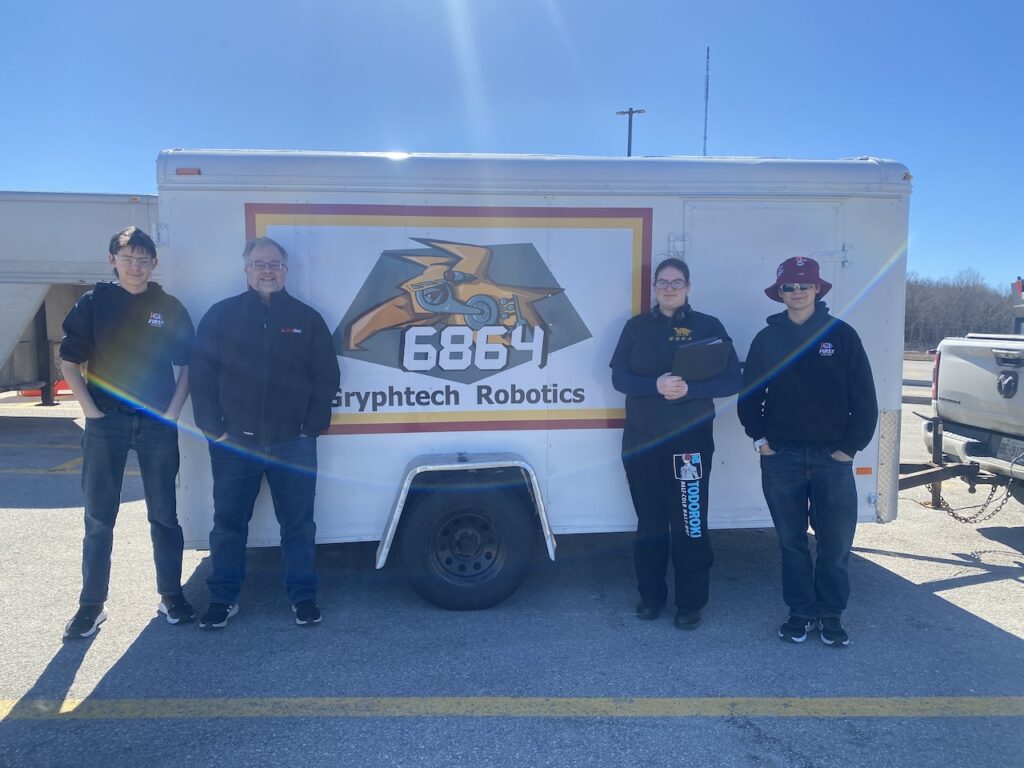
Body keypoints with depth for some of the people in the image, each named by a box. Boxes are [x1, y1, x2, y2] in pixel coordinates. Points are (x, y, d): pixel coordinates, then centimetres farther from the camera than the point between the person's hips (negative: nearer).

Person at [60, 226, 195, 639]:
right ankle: (91, 605, 17)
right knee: (98, 519, 6)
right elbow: (69, 362, 2)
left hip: (157, 424, 1)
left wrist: (172, 412, -2)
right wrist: (91, 410, -6)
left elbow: (187, 365, 7)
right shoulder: (94, 303, 1)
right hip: (106, 422, 0)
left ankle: (171, 596, 18)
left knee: (164, 515, 8)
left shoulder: (170, 308, 4)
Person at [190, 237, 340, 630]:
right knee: (228, 524, 10)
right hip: (234, 444, 0)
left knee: (299, 524, 8)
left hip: (293, 445, 0)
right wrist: (214, 429, -5)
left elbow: (327, 378, 5)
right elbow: (201, 377, 2)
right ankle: (223, 598, 25)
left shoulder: (307, 319, 5)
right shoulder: (221, 316, 4)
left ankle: (303, 596, 22)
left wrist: (312, 427, -2)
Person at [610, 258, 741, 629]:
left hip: (690, 441, -2)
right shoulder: (637, 326, 6)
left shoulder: (708, 327, 0)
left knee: (690, 524, 3)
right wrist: (656, 385, -20)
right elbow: (619, 377, -2)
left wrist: (689, 388, -21)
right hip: (641, 440, 3)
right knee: (649, 522, 12)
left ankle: (691, 603, 17)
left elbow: (731, 380, -6)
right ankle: (650, 596, 27)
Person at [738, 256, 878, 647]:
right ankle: (801, 613, 22)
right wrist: (759, 438, 0)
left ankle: (831, 614, 21)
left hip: (832, 456, -1)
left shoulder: (842, 335, 0)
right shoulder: (767, 339, 5)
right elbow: (749, 393, 9)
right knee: (791, 541, 9)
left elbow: (864, 398, 0)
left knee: (836, 542, 3)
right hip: (781, 457, 1)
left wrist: (851, 445, -4)